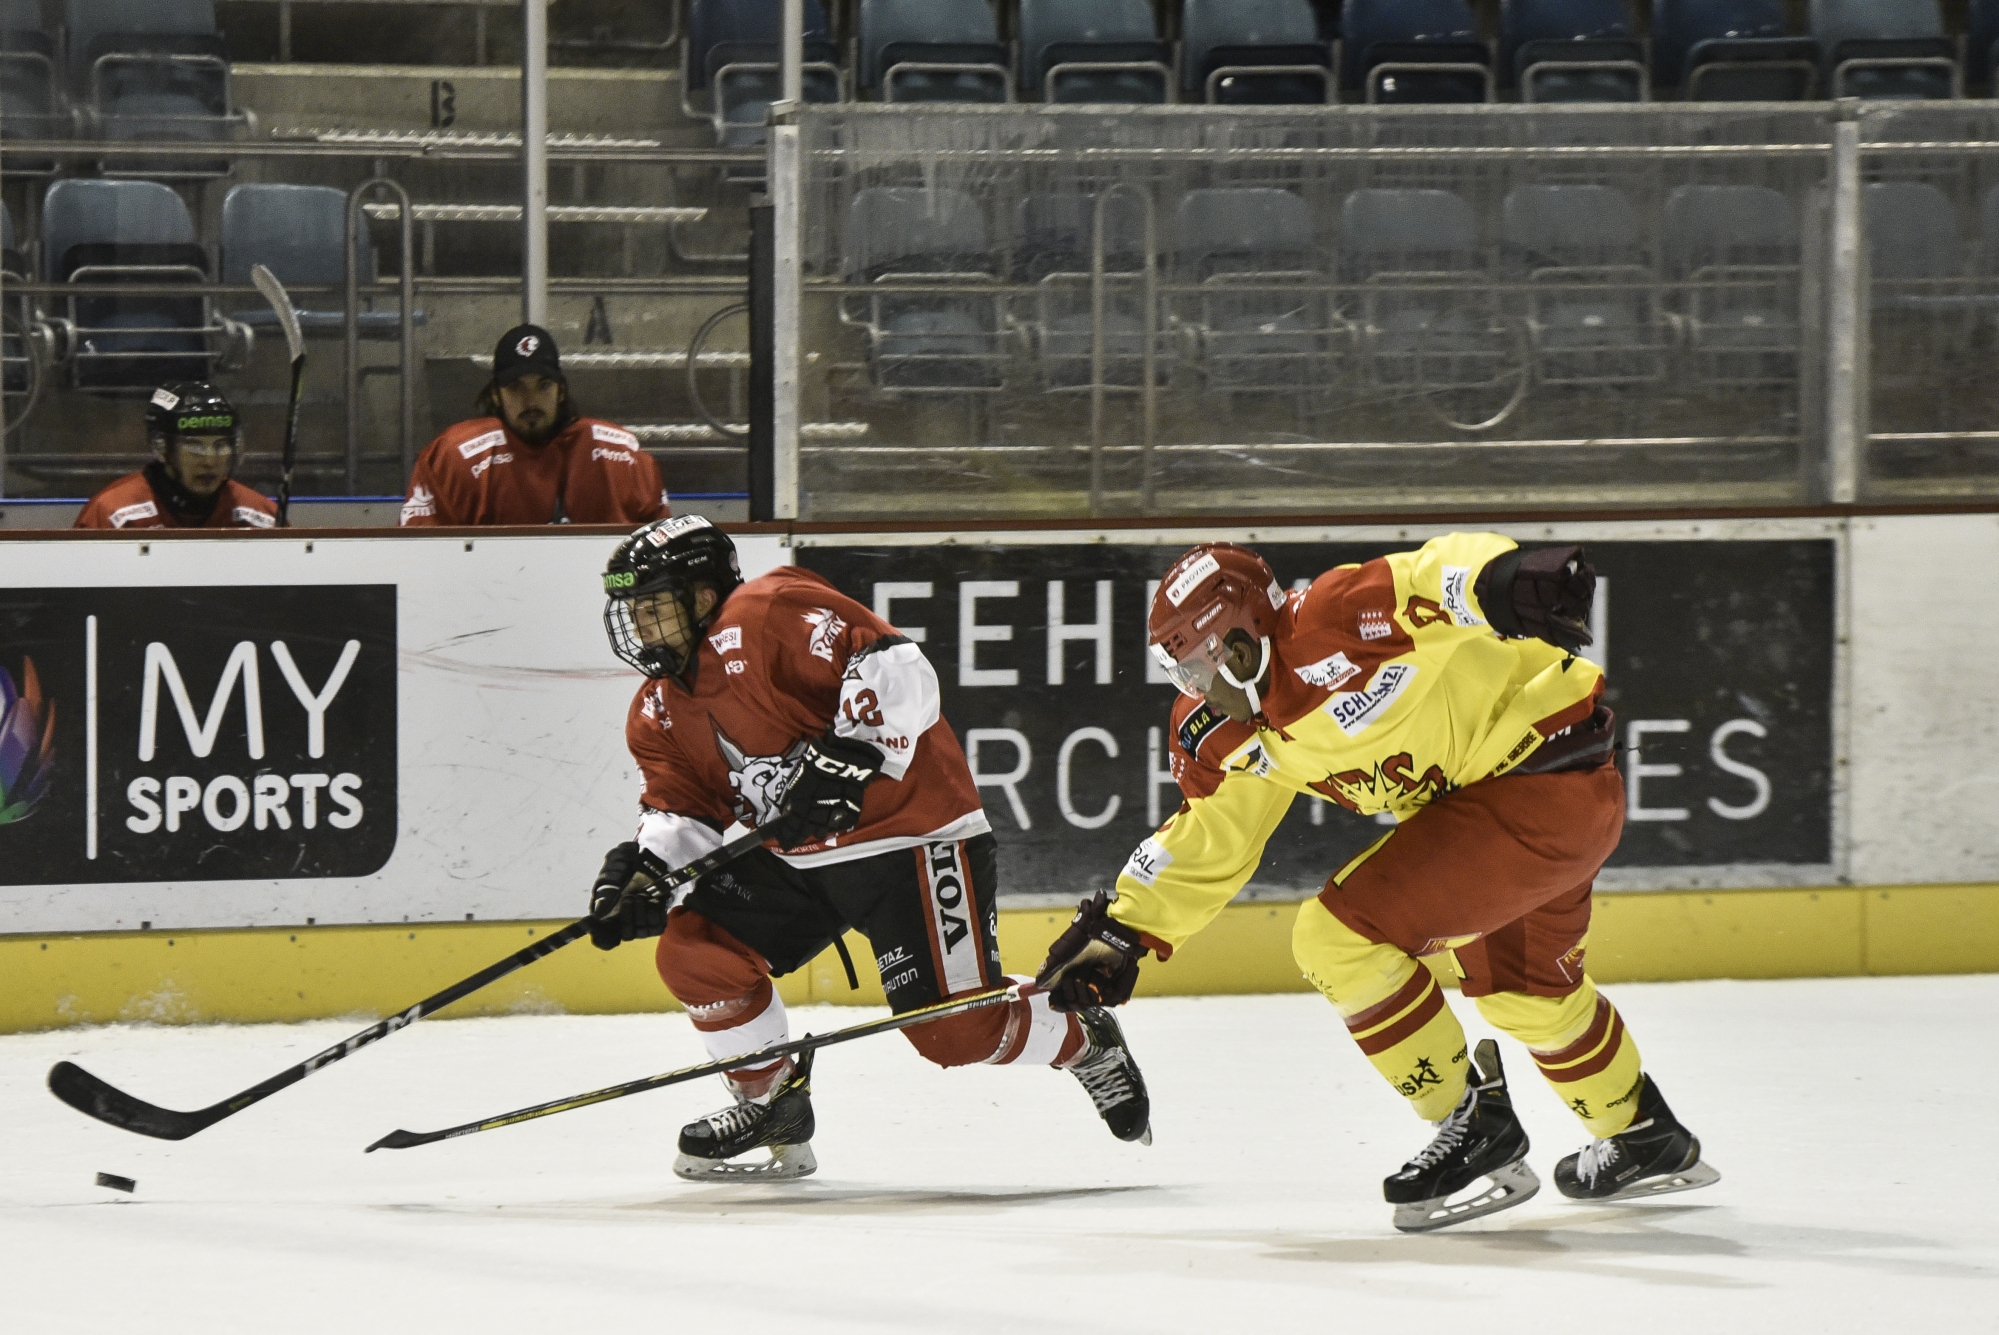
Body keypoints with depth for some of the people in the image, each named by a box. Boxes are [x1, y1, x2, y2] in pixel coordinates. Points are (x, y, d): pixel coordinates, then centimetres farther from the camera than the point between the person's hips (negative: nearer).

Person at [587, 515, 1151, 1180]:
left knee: (958, 1028, -14)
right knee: (691, 948, -7)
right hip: (792, 859, 8)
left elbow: (898, 671, -27)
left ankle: (1085, 1038, 17)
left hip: (910, 837, -8)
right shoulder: (660, 712, 9)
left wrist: (849, 758, -34)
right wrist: (641, 870, -10)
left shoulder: (769, 614, -19)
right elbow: (684, 809, 9)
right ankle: (771, 1106, 10)